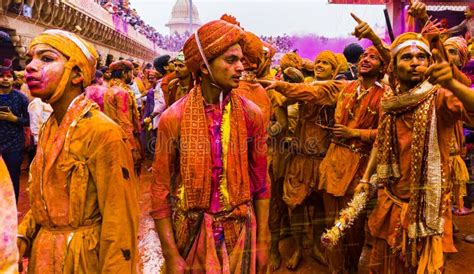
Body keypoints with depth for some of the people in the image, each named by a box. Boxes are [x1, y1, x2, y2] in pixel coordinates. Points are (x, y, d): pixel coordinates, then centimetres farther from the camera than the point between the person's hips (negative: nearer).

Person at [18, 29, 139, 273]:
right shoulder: (49, 128, 3)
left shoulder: (102, 132, -22)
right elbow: (44, 199, 12)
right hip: (43, 253, 7)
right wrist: (20, 237, -2)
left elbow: (119, 222, -21)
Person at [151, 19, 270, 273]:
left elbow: (260, 183, 0)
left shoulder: (251, 114, -7)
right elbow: (161, 190, -7)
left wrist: (262, 242, 1)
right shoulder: (174, 118, -12)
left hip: (240, 231, 2)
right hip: (191, 232, -1)